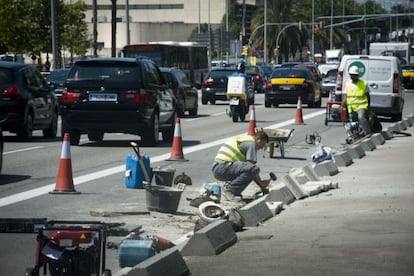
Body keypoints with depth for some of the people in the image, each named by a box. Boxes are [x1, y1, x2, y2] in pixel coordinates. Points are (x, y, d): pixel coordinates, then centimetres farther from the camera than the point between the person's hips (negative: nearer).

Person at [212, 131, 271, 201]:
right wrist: (261, 184, 5)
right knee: (254, 169, -22)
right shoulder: (251, 143, -2)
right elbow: (252, 167, -7)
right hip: (223, 167, -10)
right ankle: (229, 190, -15)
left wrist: (261, 184, 27)